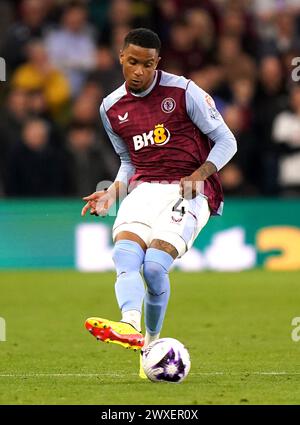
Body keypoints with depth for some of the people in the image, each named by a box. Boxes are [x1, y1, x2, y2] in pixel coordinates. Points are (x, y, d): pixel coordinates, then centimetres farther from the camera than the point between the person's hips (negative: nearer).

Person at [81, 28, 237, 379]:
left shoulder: (183, 92, -3)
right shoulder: (111, 108, 12)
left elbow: (226, 141, 1)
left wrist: (199, 175, -14)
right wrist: (112, 192, 5)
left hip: (187, 192, -4)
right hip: (143, 189, 4)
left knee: (154, 266, -24)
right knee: (124, 258, -26)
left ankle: (151, 343, -10)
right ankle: (131, 327, -48)